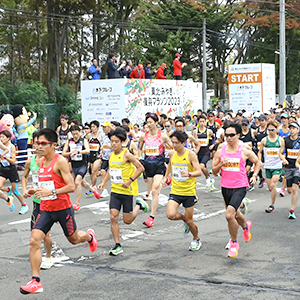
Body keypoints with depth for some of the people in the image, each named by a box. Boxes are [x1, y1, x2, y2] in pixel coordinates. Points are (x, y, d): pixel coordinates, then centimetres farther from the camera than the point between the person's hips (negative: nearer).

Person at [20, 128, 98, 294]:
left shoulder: (60, 161, -16)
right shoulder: (41, 162, 6)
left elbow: (71, 186, -22)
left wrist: (51, 192, -31)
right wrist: (38, 190, 10)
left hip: (63, 208, -5)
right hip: (45, 209, 5)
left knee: (74, 239, 16)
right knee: (34, 240, -12)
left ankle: (89, 236, 53)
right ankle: (35, 281, -9)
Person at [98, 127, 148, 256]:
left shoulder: (126, 154, -13)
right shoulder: (111, 155, 7)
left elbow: (140, 168, -11)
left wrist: (130, 180, -17)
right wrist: (103, 182, 11)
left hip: (127, 191, -5)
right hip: (115, 191, 5)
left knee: (127, 220, 2)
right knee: (113, 217, -5)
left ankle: (139, 205, 31)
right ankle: (117, 246, 4)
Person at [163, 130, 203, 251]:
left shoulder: (190, 154, -12)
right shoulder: (171, 153, 2)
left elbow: (199, 172, -18)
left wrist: (188, 174, -36)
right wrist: (165, 176, 22)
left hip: (189, 191, -3)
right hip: (175, 191, 3)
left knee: (189, 220, 3)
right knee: (170, 215, -18)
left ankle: (196, 240, 33)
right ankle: (184, 219, 17)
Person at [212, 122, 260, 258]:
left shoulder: (245, 151, -7)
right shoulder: (220, 151, 0)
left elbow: (257, 162, 13)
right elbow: (214, 171, 4)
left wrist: (254, 175, 0)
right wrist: (221, 164, -14)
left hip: (240, 187, -4)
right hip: (225, 187, 5)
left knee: (229, 215, -20)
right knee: (235, 214, 23)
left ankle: (234, 243, 2)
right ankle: (246, 226, 58)